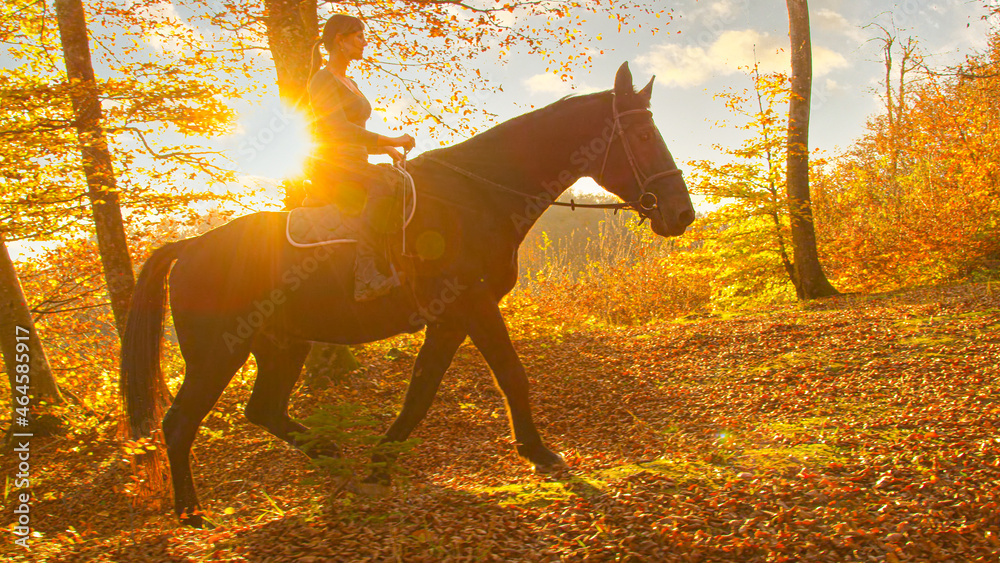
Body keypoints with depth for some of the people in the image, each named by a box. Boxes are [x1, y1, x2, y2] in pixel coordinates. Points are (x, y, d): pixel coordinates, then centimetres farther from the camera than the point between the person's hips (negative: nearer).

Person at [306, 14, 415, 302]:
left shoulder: (350, 84, 23)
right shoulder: (322, 80, -6)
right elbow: (341, 130, -21)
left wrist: (388, 149, 9)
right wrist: (392, 141, -23)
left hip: (356, 169, 9)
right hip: (331, 168, -9)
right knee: (382, 184, -34)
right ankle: (365, 274, -40)